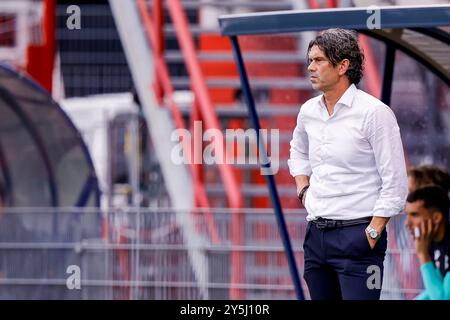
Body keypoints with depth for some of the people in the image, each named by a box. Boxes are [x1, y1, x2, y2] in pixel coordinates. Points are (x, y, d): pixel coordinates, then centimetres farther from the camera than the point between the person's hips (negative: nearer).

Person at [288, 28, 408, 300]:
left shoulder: (374, 112, -10)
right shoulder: (308, 111, 10)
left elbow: (395, 185, -11)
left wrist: (372, 234, -14)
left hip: (356, 234, -7)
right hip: (316, 234, 7)